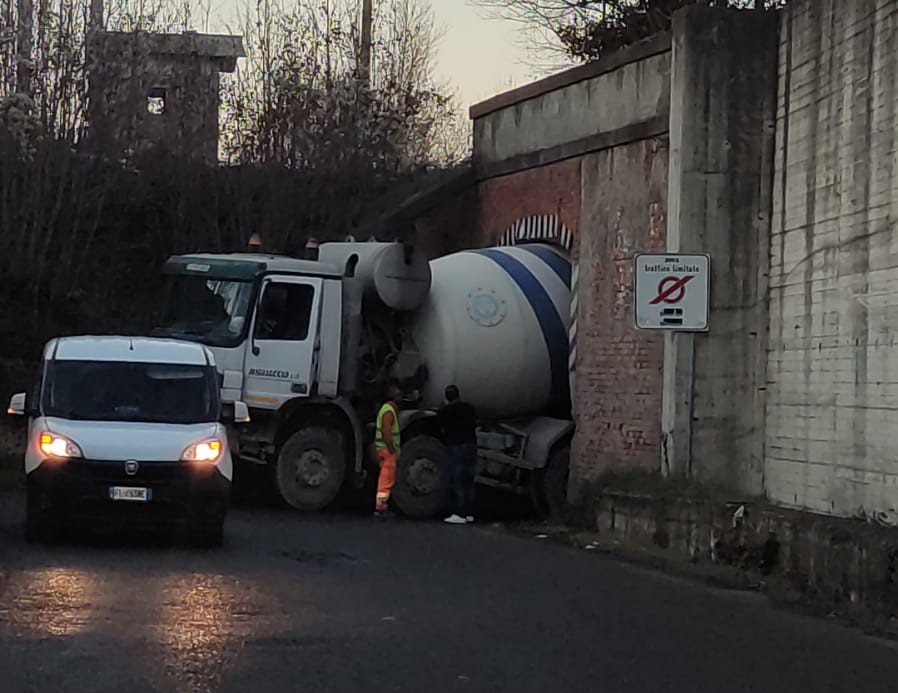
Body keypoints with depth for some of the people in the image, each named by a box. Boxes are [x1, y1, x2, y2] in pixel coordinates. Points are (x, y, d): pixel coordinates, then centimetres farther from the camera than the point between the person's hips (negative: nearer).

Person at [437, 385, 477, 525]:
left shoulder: (443, 412, -2)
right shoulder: (468, 408, 9)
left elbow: (443, 430, 8)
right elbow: (475, 427, 15)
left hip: (455, 446, -4)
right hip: (471, 445, 4)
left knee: (458, 482, -5)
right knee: (469, 481, 10)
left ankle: (459, 514, -10)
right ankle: (469, 513, 13)